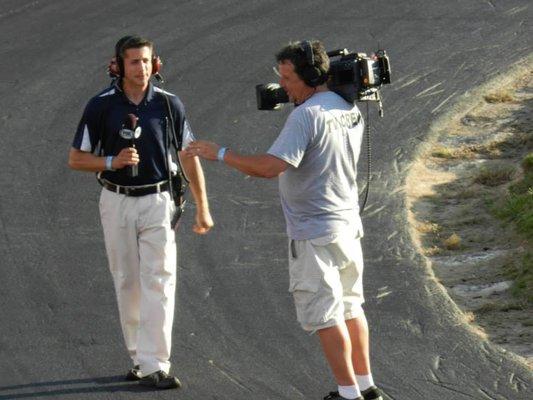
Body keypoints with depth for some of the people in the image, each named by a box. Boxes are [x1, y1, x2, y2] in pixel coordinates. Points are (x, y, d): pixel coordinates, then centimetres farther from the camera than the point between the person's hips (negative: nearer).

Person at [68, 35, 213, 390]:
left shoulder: (168, 104, -1)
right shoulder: (101, 106, -3)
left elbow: (189, 157, 8)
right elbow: (76, 159, 1)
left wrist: (203, 208, 9)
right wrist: (113, 162, -17)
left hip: (157, 201, -1)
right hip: (117, 202, 1)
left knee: (159, 282, -10)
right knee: (127, 283, 8)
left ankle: (155, 365, -14)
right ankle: (139, 356, 20)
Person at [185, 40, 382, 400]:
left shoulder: (307, 115, -21)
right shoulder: (350, 109, 6)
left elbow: (272, 166, -28)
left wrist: (220, 154, -21)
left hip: (315, 232, -9)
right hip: (348, 223, 9)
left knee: (325, 315, 0)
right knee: (350, 307, 18)